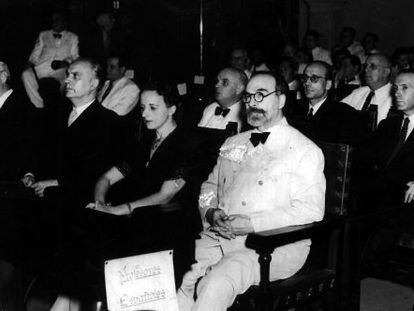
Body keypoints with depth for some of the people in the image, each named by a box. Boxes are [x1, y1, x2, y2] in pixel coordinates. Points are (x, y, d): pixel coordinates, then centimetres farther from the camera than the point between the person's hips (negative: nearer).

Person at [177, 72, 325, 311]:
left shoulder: (305, 151, -1)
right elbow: (210, 186, 23)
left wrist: (252, 223, -17)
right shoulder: (233, 144, 20)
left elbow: (310, 210, -10)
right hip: (220, 236, 5)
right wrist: (211, 212, -2)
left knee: (217, 284, -30)